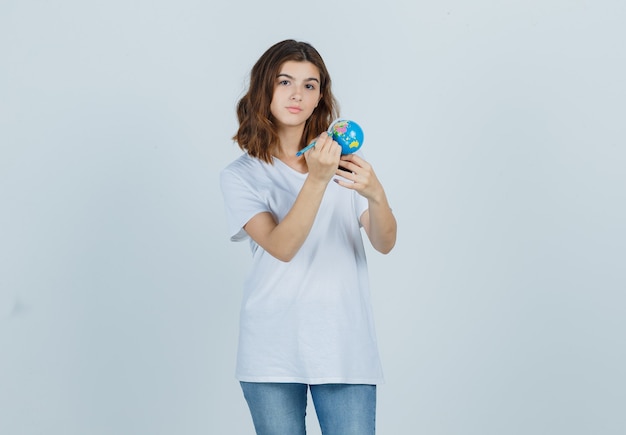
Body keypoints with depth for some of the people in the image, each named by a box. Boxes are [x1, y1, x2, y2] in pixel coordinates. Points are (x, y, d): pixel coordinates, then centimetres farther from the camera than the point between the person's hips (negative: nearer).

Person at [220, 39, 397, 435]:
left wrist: (376, 194, -24)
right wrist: (316, 180, -28)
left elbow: (385, 243, -3)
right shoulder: (241, 176, 1)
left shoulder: (342, 158, 7)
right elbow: (282, 247, -16)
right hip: (273, 355, -1)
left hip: (344, 349, 1)